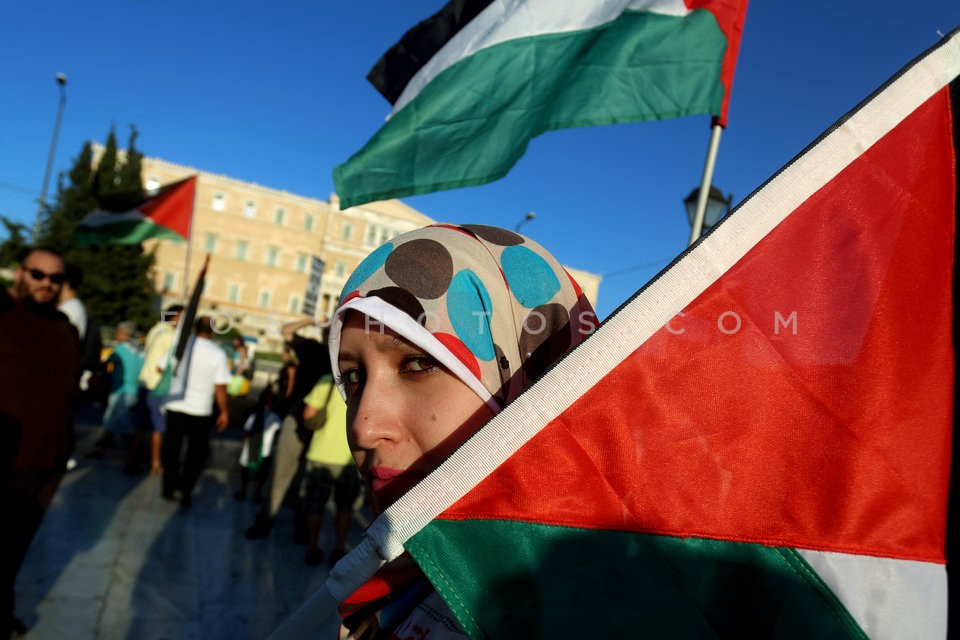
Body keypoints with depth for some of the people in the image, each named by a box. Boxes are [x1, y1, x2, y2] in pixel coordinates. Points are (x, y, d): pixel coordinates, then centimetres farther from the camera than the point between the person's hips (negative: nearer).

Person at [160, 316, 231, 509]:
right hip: (200, 409, -3)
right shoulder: (218, 354, -10)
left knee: (171, 449, 15)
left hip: (175, 406, 3)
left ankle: (169, 488, 22)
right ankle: (186, 489, 2)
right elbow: (220, 387, -10)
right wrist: (224, 412, 0)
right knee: (197, 452, 11)